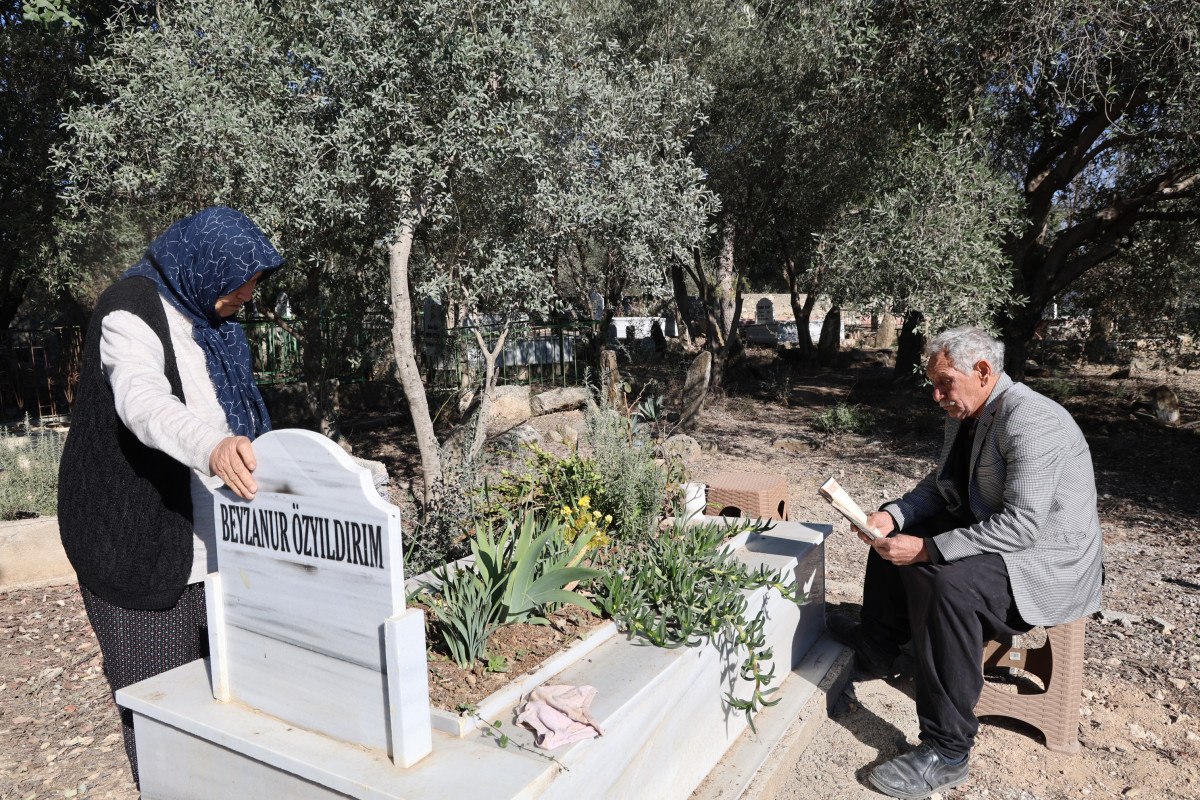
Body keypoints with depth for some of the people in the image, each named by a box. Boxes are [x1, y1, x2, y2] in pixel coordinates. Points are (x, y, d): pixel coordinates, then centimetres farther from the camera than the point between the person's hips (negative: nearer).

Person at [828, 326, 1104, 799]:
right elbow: (938, 487, 10)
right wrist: (893, 516, -9)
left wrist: (927, 548, -34)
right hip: (991, 531, 10)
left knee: (943, 578, -34)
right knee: (896, 534, 13)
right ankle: (877, 649, 28)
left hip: (1050, 563, -10)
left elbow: (1022, 525, -32)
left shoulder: (1030, 422, -26)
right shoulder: (964, 417, 4)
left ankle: (947, 752, -22)